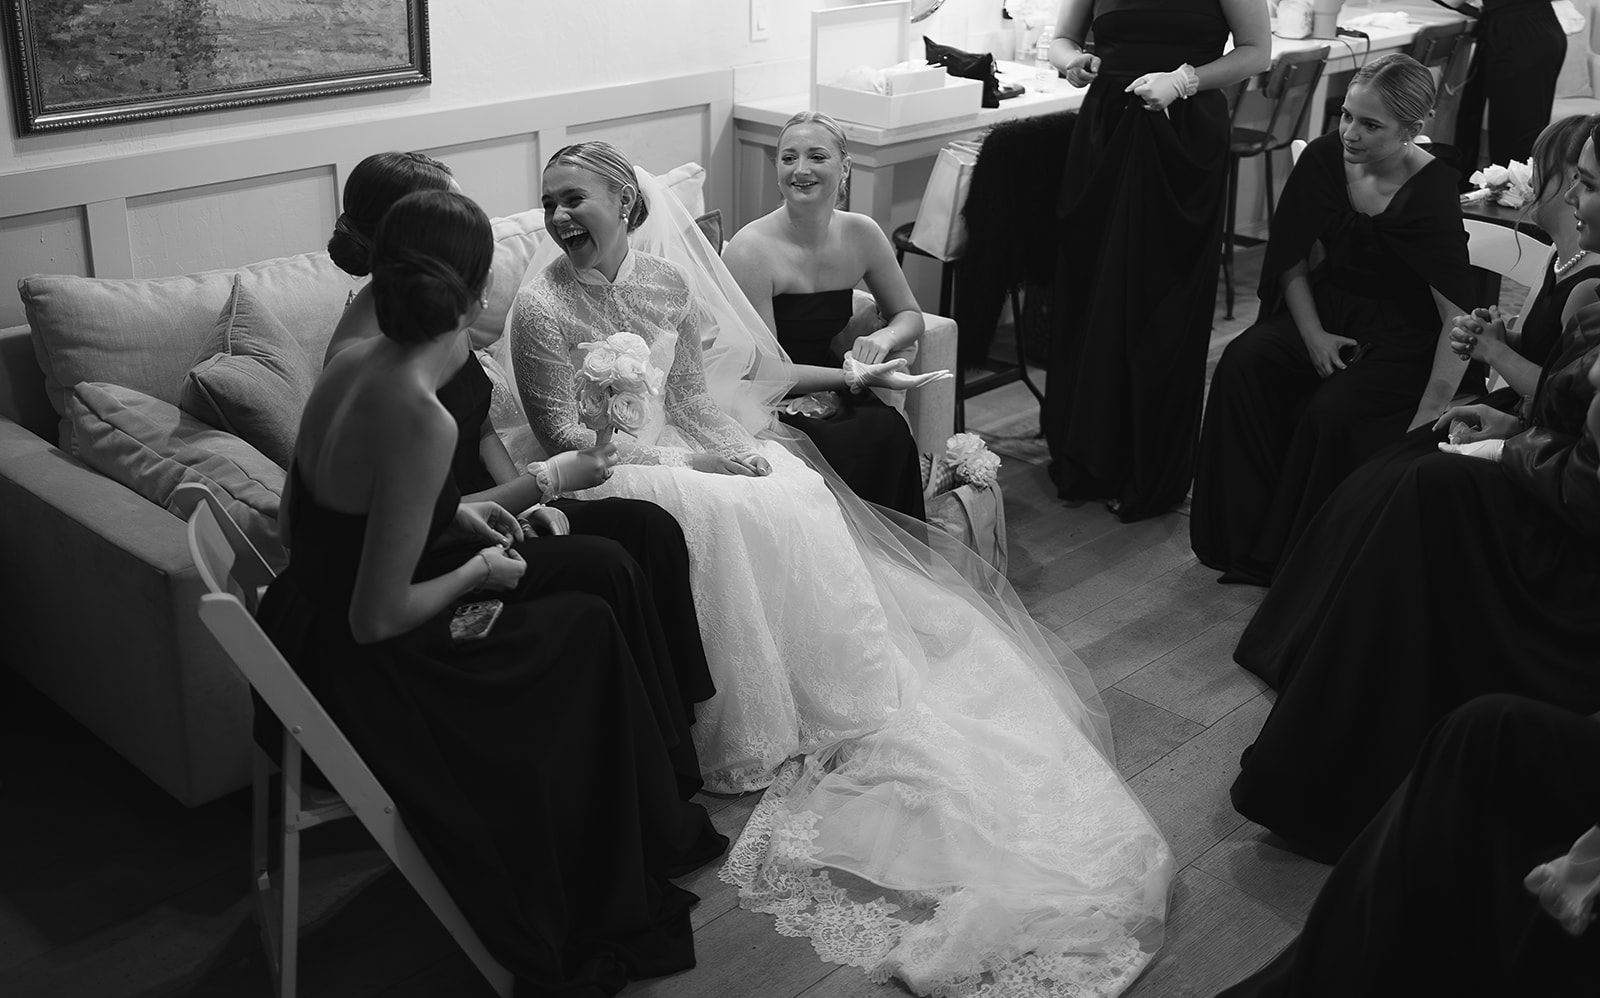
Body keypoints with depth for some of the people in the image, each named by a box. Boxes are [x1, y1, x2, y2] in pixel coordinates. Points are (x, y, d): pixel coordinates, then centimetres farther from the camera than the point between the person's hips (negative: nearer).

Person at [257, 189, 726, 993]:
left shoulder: (351, 364, -3)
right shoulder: (420, 417, -29)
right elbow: (377, 618, -27)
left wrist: (448, 516, 9)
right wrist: (477, 572, -9)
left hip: (301, 640, 8)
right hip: (355, 685, -8)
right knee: (586, 633, 11)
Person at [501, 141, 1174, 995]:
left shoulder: (663, 275, 4)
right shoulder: (542, 307, -11)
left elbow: (692, 384, 12)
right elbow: (562, 432, -12)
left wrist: (728, 440, -9)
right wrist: (683, 458, -17)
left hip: (690, 443, 5)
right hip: (615, 469, -5)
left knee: (804, 500, -19)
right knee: (743, 518, -29)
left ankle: (859, 702, -12)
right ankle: (767, 728, -16)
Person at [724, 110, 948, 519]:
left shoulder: (861, 234, 1)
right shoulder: (750, 250, -15)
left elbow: (909, 315, 15)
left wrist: (883, 338, -8)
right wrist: (851, 376, -24)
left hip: (830, 394, 5)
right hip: (768, 408, -5)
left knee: (889, 428, -27)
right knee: (881, 433, -29)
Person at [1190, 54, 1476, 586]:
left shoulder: (1431, 193, -22)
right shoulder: (1325, 158, -8)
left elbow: (1458, 317, -24)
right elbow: (1291, 261, 4)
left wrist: (1427, 419, -29)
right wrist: (1313, 335, -9)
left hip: (1402, 335, -5)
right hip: (1328, 308, 5)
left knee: (1332, 411, -30)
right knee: (1243, 362, -21)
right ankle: (1244, 539, -12)